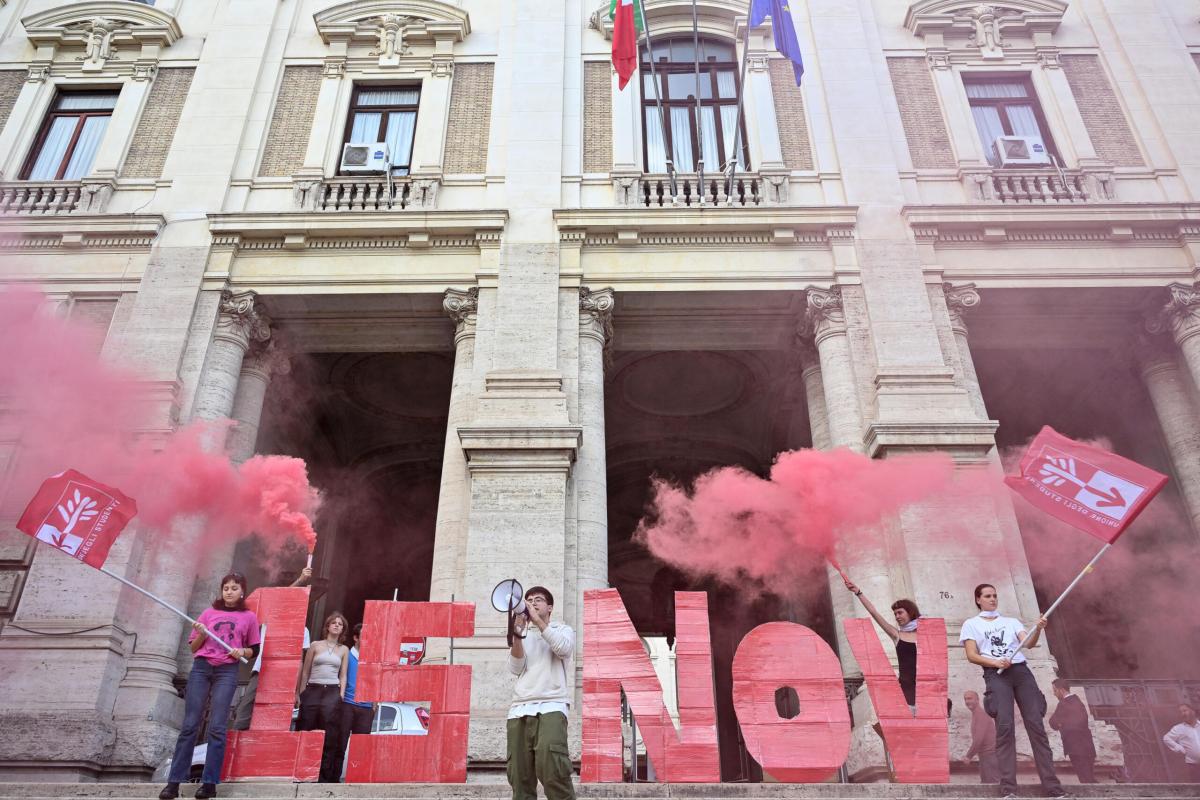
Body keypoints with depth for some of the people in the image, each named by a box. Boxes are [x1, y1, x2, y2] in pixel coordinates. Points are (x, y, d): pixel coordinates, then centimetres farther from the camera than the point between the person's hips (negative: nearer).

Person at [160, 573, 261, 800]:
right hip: (201, 668, 2)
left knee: (217, 728, -6)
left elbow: (254, 651, 13)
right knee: (189, 725, -4)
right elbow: (193, 647, 14)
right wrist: (201, 634, -6)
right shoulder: (209, 612, 14)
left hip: (227, 672, -1)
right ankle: (174, 782, -1)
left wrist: (242, 651, -8)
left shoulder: (249, 617, 10)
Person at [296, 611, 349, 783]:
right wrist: (299, 693, 3)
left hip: (332, 692, 1)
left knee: (329, 737, -2)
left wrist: (341, 696, 0)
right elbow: (305, 671, 9)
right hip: (312, 691, -1)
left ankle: (325, 777, 0)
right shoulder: (315, 645, 8)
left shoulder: (344, 650, 12)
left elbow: (343, 676, 11)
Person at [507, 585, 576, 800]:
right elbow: (516, 669, 10)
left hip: (551, 706, -4)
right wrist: (518, 634, -3)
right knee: (519, 775, -5)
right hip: (520, 708, 4)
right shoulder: (524, 636, 26)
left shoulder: (563, 629, 18)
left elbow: (563, 648, -6)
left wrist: (538, 620, -3)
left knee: (551, 767, -25)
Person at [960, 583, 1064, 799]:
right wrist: (995, 662, -14)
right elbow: (972, 656, 3)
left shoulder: (1011, 621, 22)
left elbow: (1028, 643, 4)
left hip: (1021, 670, 3)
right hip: (995, 674, -3)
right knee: (1005, 726, -16)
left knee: (1036, 724, -6)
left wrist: (1037, 630, -16)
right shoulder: (971, 624, 14)